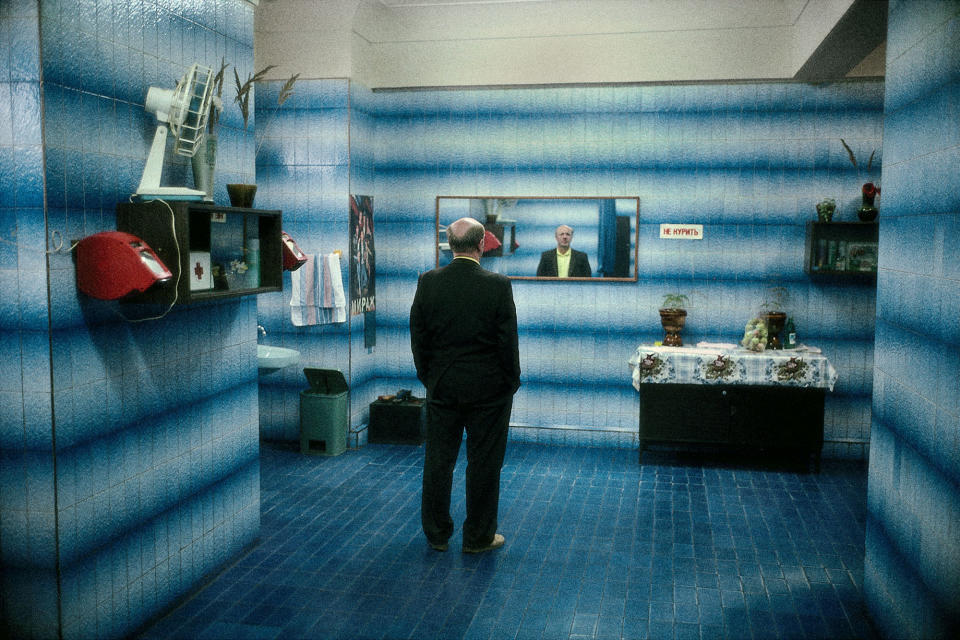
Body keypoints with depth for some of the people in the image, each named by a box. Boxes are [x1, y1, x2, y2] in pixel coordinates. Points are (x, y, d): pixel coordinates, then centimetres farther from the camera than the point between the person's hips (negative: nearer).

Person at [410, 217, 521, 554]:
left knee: (438, 462, 12)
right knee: (484, 464, 8)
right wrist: (511, 382, 4)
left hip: (441, 387, 3)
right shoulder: (498, 285, -13)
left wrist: (428, 377, 13)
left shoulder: (428, 282, -4)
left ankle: (437, 534, 23)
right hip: (489, 389, -3)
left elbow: (418, 336, 2)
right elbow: (508, 340, -9)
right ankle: (478, 537, 18)